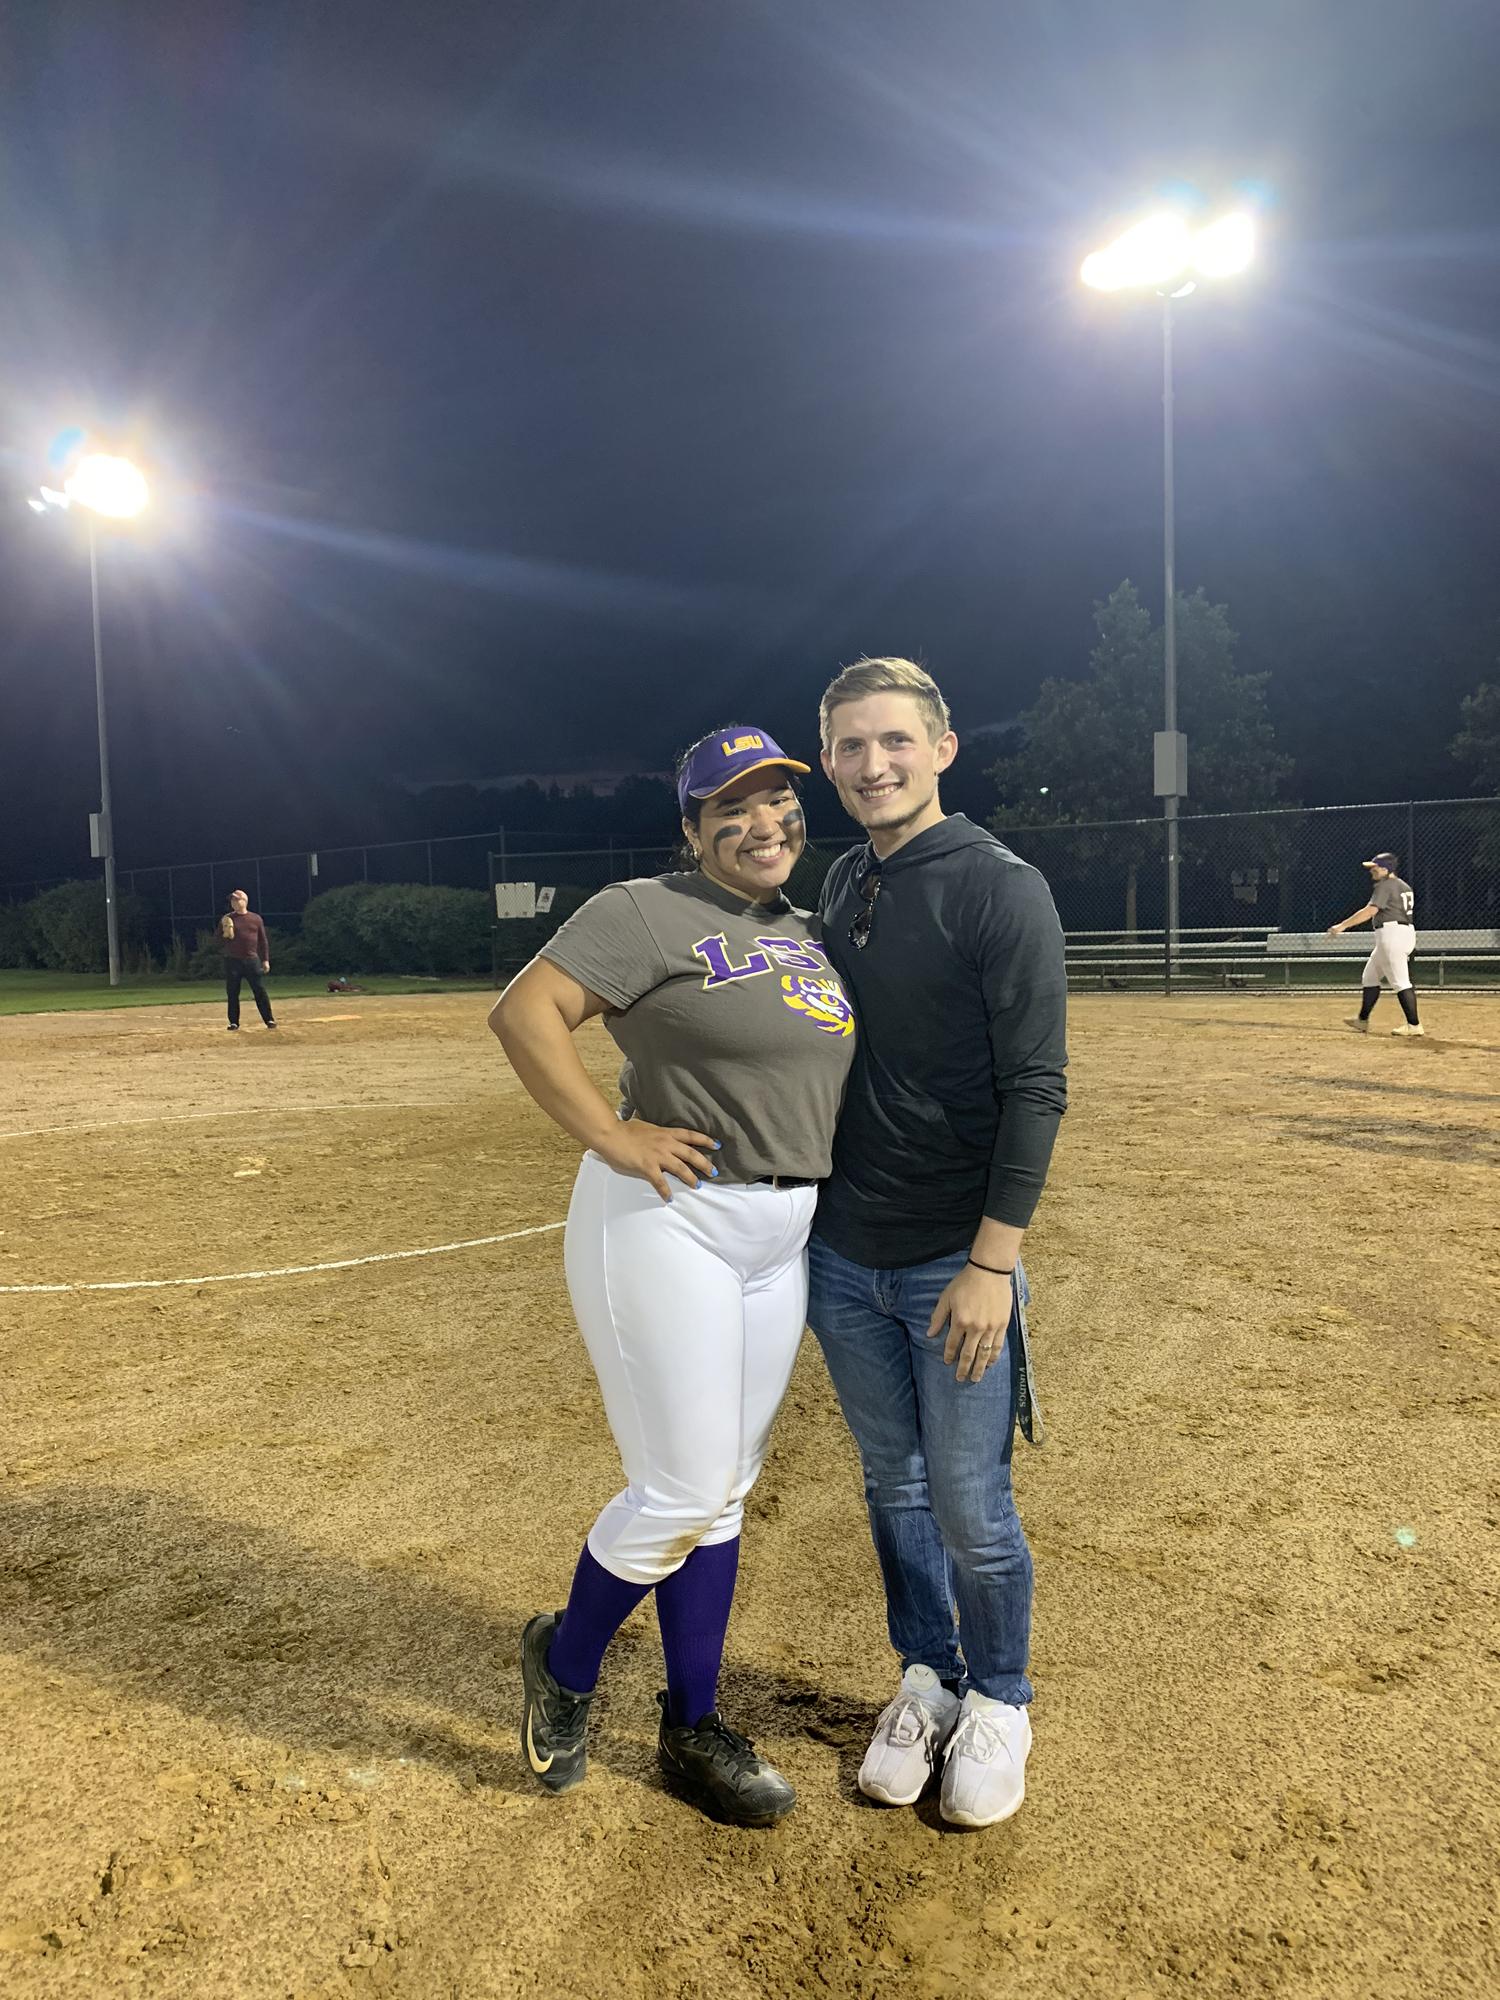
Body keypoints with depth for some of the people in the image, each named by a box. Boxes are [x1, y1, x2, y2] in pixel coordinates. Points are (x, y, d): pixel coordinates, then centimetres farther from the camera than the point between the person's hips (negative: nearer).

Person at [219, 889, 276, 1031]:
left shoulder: (255, 919, 6)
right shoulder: (226, 920, 4)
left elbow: (263, 941, 8)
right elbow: (220, 941, 4)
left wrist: (265, 960, 3)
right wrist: (226, 932, -17)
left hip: (252, 960, 0)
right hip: (232, 961, 0)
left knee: (260, 991, -2)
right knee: (233, 993, 2)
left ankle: (268, 1020, 3)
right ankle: (234, 1023, 10)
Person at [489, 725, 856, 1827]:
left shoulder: (814, 937, 14)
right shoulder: (647, 913, -9)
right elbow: (524, 1011, -16)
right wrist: (610, 1135, -20)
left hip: (784, 1237, 7)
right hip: (667, 1219, -7)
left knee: (724, 1493, 15)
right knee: (681, 1495, -3)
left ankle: (694, 1727, 31)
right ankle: (565, 1659, 28)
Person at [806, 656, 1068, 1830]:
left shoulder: (1002, 889, -12)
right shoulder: (839, 890, 8)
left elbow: (1035, 1090, -16)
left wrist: (992, 1262, -20)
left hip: (954, 1266, -5)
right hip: (843, 1258, 6)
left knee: (972, 1513, 7)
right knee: (894, 1489, 18)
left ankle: (998, 1703, 32)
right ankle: (928, 1682, 39)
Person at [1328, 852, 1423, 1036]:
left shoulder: (1385, 885, -11)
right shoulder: (1404, 886, 19)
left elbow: (1370, 910, -21)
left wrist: (1343, 925, -22)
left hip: (1391, 934, -10)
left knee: (1400, 981, -9)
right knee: (1369, 976, 18)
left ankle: (1414, 1025, -10)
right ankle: (1363, 1020, 25)